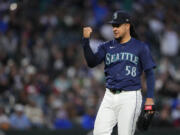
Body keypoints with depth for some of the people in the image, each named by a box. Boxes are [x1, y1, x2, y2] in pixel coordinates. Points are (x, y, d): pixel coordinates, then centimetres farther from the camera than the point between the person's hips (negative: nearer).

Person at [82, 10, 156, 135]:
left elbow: (149, 73, 0)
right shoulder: (107, 47, 11)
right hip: (109, 96, 4)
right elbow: (92, 62, -4)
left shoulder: (141, 47, 0)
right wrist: (86, 40, -16)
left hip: (130, 97, -4)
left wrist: (150, 98, -9)